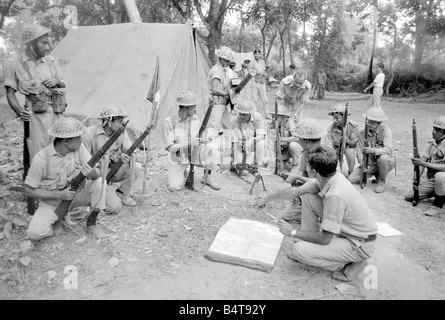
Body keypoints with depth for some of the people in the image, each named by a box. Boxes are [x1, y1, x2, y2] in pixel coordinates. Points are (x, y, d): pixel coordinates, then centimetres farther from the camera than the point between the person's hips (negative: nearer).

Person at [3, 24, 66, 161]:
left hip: (56, 112, 4)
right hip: (36, 114, -4)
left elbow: (63, 85, 22)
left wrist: (57, 82, -1)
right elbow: (10, 92, 3)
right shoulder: (15, 65, 3)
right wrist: (19, 111, -14)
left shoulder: (50, 62, 13)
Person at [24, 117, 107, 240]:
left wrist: (93, 173, -40)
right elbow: (29, 191, -14)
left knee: (99, 182, -25)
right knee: (35, 233, -25)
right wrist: (59, 195, -23)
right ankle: (57, 219, 10)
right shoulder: (41, 158, -22)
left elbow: (98, 171, -15)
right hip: (51, 202, -2)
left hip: (76, 195, 3)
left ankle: (91, 223, -6)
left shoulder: (79, 148, -12)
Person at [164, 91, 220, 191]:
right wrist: (188, 143, -31)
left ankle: (207, 177, -5)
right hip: (178, 158, -2)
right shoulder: (169, 121, -17)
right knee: (174, 187, -15)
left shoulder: (194, 118, -7)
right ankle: (183, 173, 21)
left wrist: (207, 138, -29)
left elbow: (201, 138, -4)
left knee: (211, 147, -25)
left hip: (193, 153, 2)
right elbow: (170, 147, -19)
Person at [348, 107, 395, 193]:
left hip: (386, 161, -4)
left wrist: (373, 150, -43)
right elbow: (359, 149, -4)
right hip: (369, 163, 4)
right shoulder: (363, 133, -3)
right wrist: (362, 162, -20)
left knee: (383, 158, -40)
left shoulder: (386, 130, -17)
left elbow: (388, 150, -28)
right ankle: (377, 174, 15)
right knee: (351, 179, -11)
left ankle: (382, 182, -11)